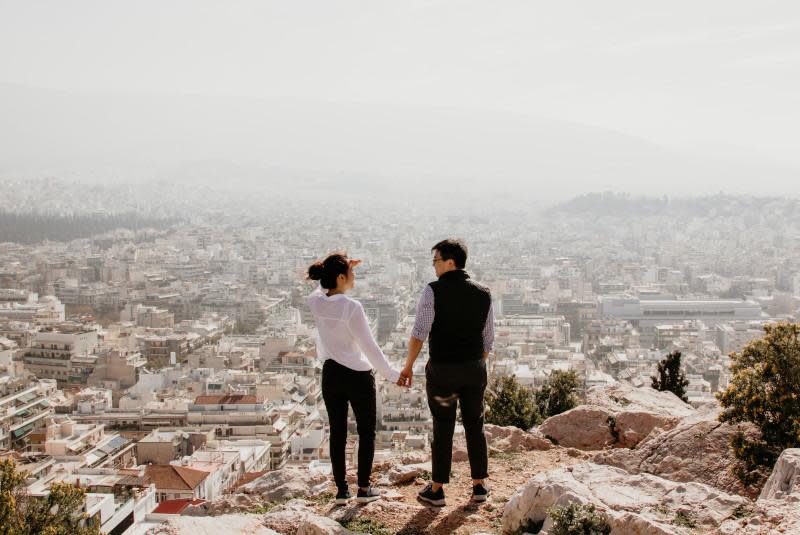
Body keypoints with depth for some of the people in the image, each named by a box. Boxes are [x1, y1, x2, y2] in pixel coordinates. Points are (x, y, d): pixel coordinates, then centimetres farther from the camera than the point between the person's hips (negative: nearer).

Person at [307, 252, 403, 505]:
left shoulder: (315, 302, -6)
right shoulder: (352, 307, -22)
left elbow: (325, 288, 22)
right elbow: (369, 347, -17)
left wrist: (344, 267, 12)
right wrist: (392, 374, -8)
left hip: (331, 375, 5)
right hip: (358, 375, -5)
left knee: (337, 432, 13)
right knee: (366, 432, 11)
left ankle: (341, 489, 16)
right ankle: (364, 488, 13)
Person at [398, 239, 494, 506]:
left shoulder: (433, 291, -12)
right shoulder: (483, 295, 1)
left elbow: (419, 332, -17)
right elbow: (488, 339, 7)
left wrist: (408, 366, -8)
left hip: (442, 369, -3)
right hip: (475, 369, 3)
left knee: (443, 429, 8)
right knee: (474, 426, 16)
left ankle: (436, 490, 17)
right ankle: (479, 486, 21)